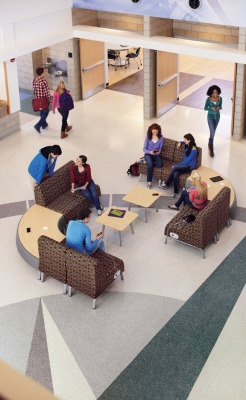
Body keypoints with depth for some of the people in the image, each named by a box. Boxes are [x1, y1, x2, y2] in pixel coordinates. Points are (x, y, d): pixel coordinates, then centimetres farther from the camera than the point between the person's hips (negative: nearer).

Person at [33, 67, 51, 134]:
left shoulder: (34, 81, -2)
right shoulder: (43, 81, -24)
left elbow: (34, 91, 9)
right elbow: (47, 92, -20)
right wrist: (49, 100, -10)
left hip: (37, 99, 7)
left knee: (42, 112, 24)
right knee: (46, 112, 5)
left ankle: (44, 124, 37)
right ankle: (38, 125, -7)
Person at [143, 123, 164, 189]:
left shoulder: (161, 137, -1)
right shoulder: (148, 137, -5)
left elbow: (160, 148, 3)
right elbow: (144, 149, -5)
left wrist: (159, 151, -21)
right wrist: (150, 152, -26)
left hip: (156, 155, 2)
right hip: (148, 154, -2)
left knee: (160, 164, -31)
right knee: (150, 165, -34)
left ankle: (147, 162, -8)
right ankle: (149, 182, -26)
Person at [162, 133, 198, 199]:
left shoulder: (193, 149, -19)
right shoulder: (187, 145, 5)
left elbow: (187, 161, -20)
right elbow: (184, 142, 34)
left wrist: (176, 165, -18)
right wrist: (180, 143, 12)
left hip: (190, 166, -7)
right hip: (185, 164, 7)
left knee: (174, 168, -30)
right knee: (175, 174, -25)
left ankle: (167, 183, -12)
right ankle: (176, 192, -22)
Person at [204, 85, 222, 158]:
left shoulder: (220, 98, -9)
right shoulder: (208, 99, -17)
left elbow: (220, 107, 4)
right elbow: (205, 108, -7)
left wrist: (219, 108, -20)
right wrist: (211, 108, -26)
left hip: (217, 117, 4)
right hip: (210, 117, -3)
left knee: (213, 132, 19)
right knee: (212, 132, -8)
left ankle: (210, 143, 42)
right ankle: (211, 149, 4)